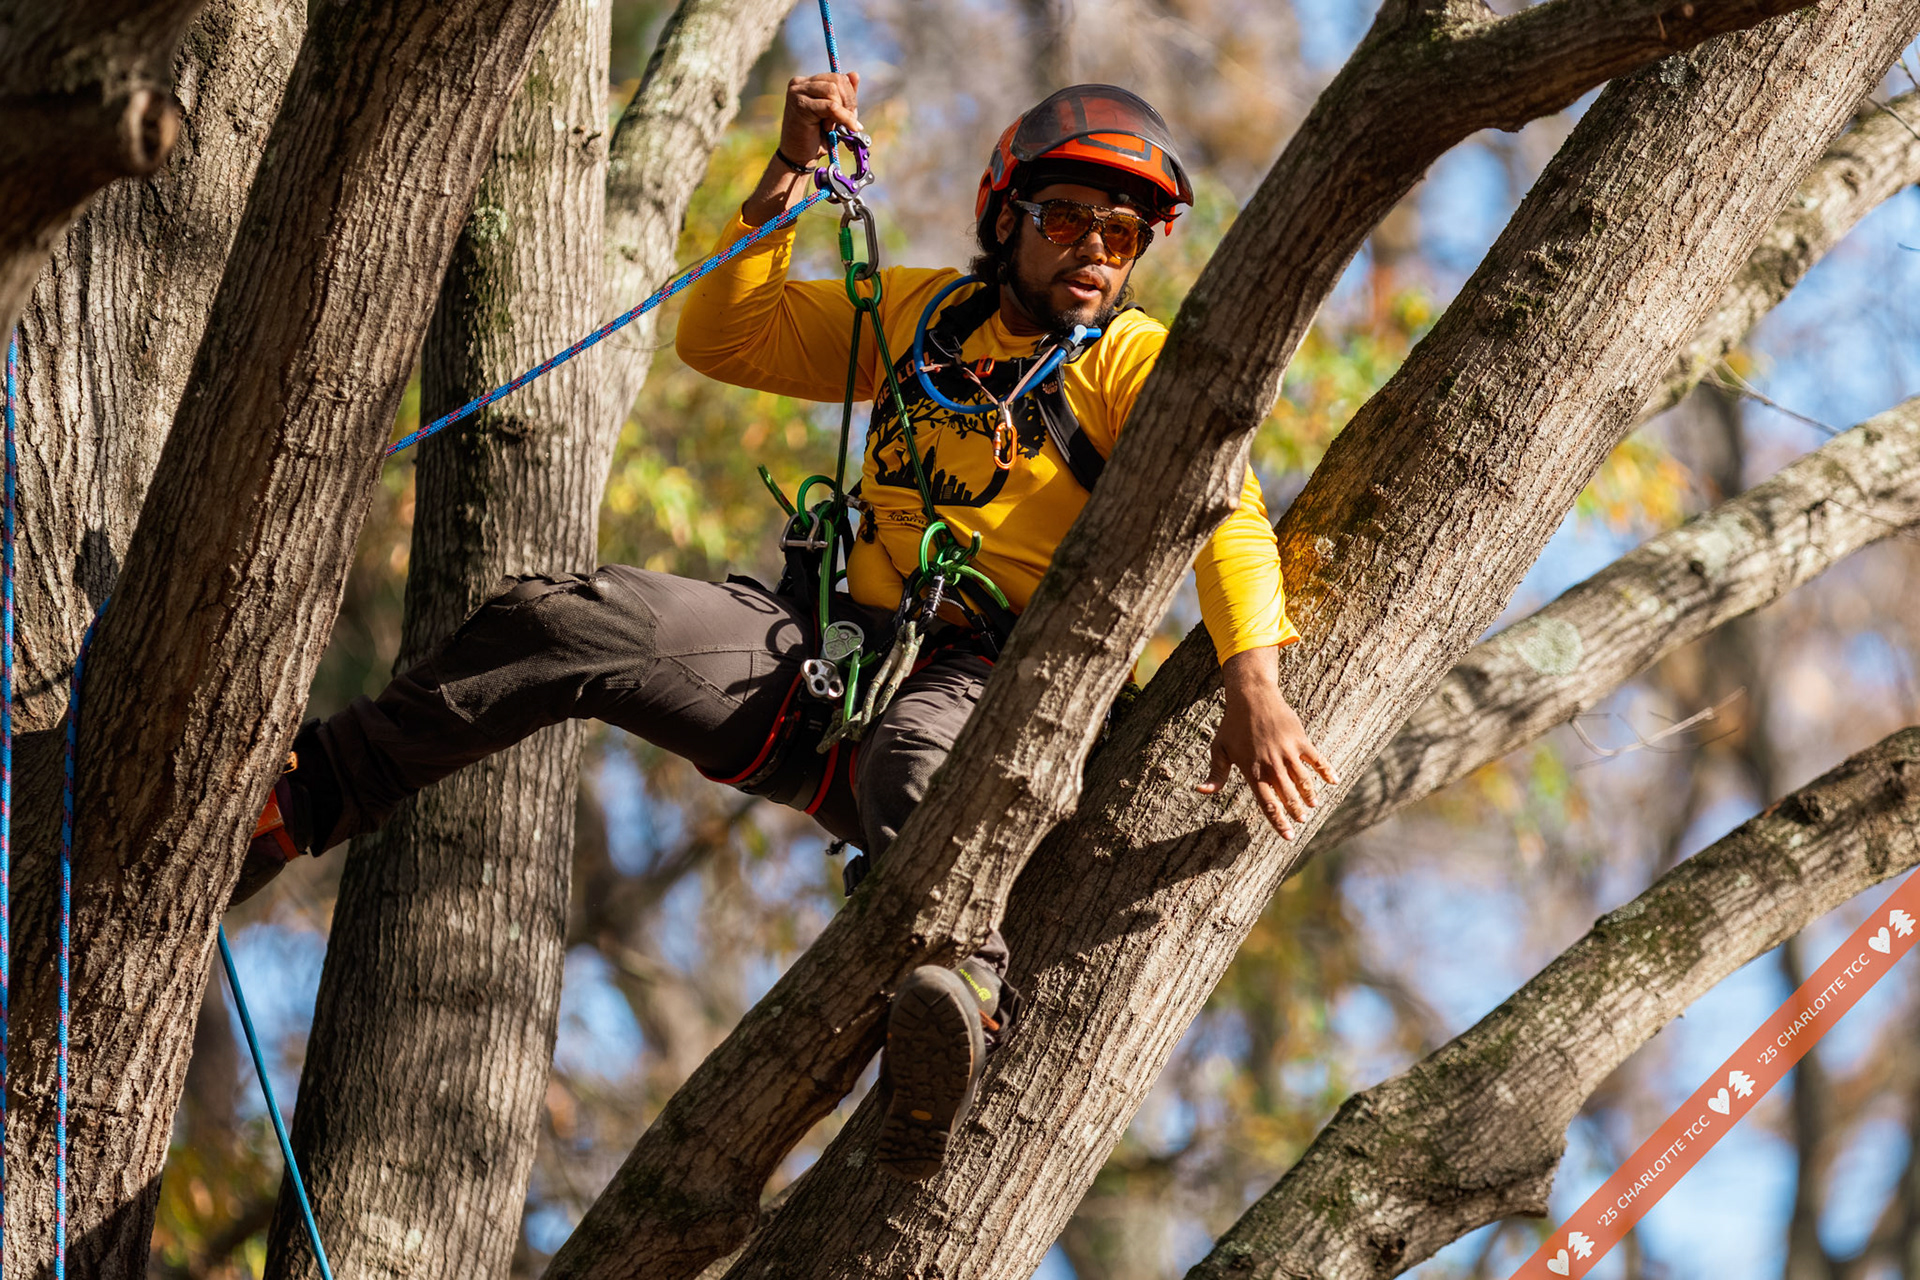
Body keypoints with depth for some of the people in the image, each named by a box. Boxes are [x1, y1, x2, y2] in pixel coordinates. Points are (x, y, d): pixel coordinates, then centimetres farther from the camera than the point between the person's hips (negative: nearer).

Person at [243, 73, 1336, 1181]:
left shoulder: (1134, 364, 3)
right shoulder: (921, 311, 19)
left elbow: (1228, 512, -13)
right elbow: (724, 338, 19)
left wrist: (1256, 690, -30)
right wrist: (792, 173, 6)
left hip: (978, 688, -5)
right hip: (827, 648, 5)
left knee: (921, 757, -43)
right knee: (571, 620, -17)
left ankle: (965, 1006, -73)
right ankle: (306, 801, -7)